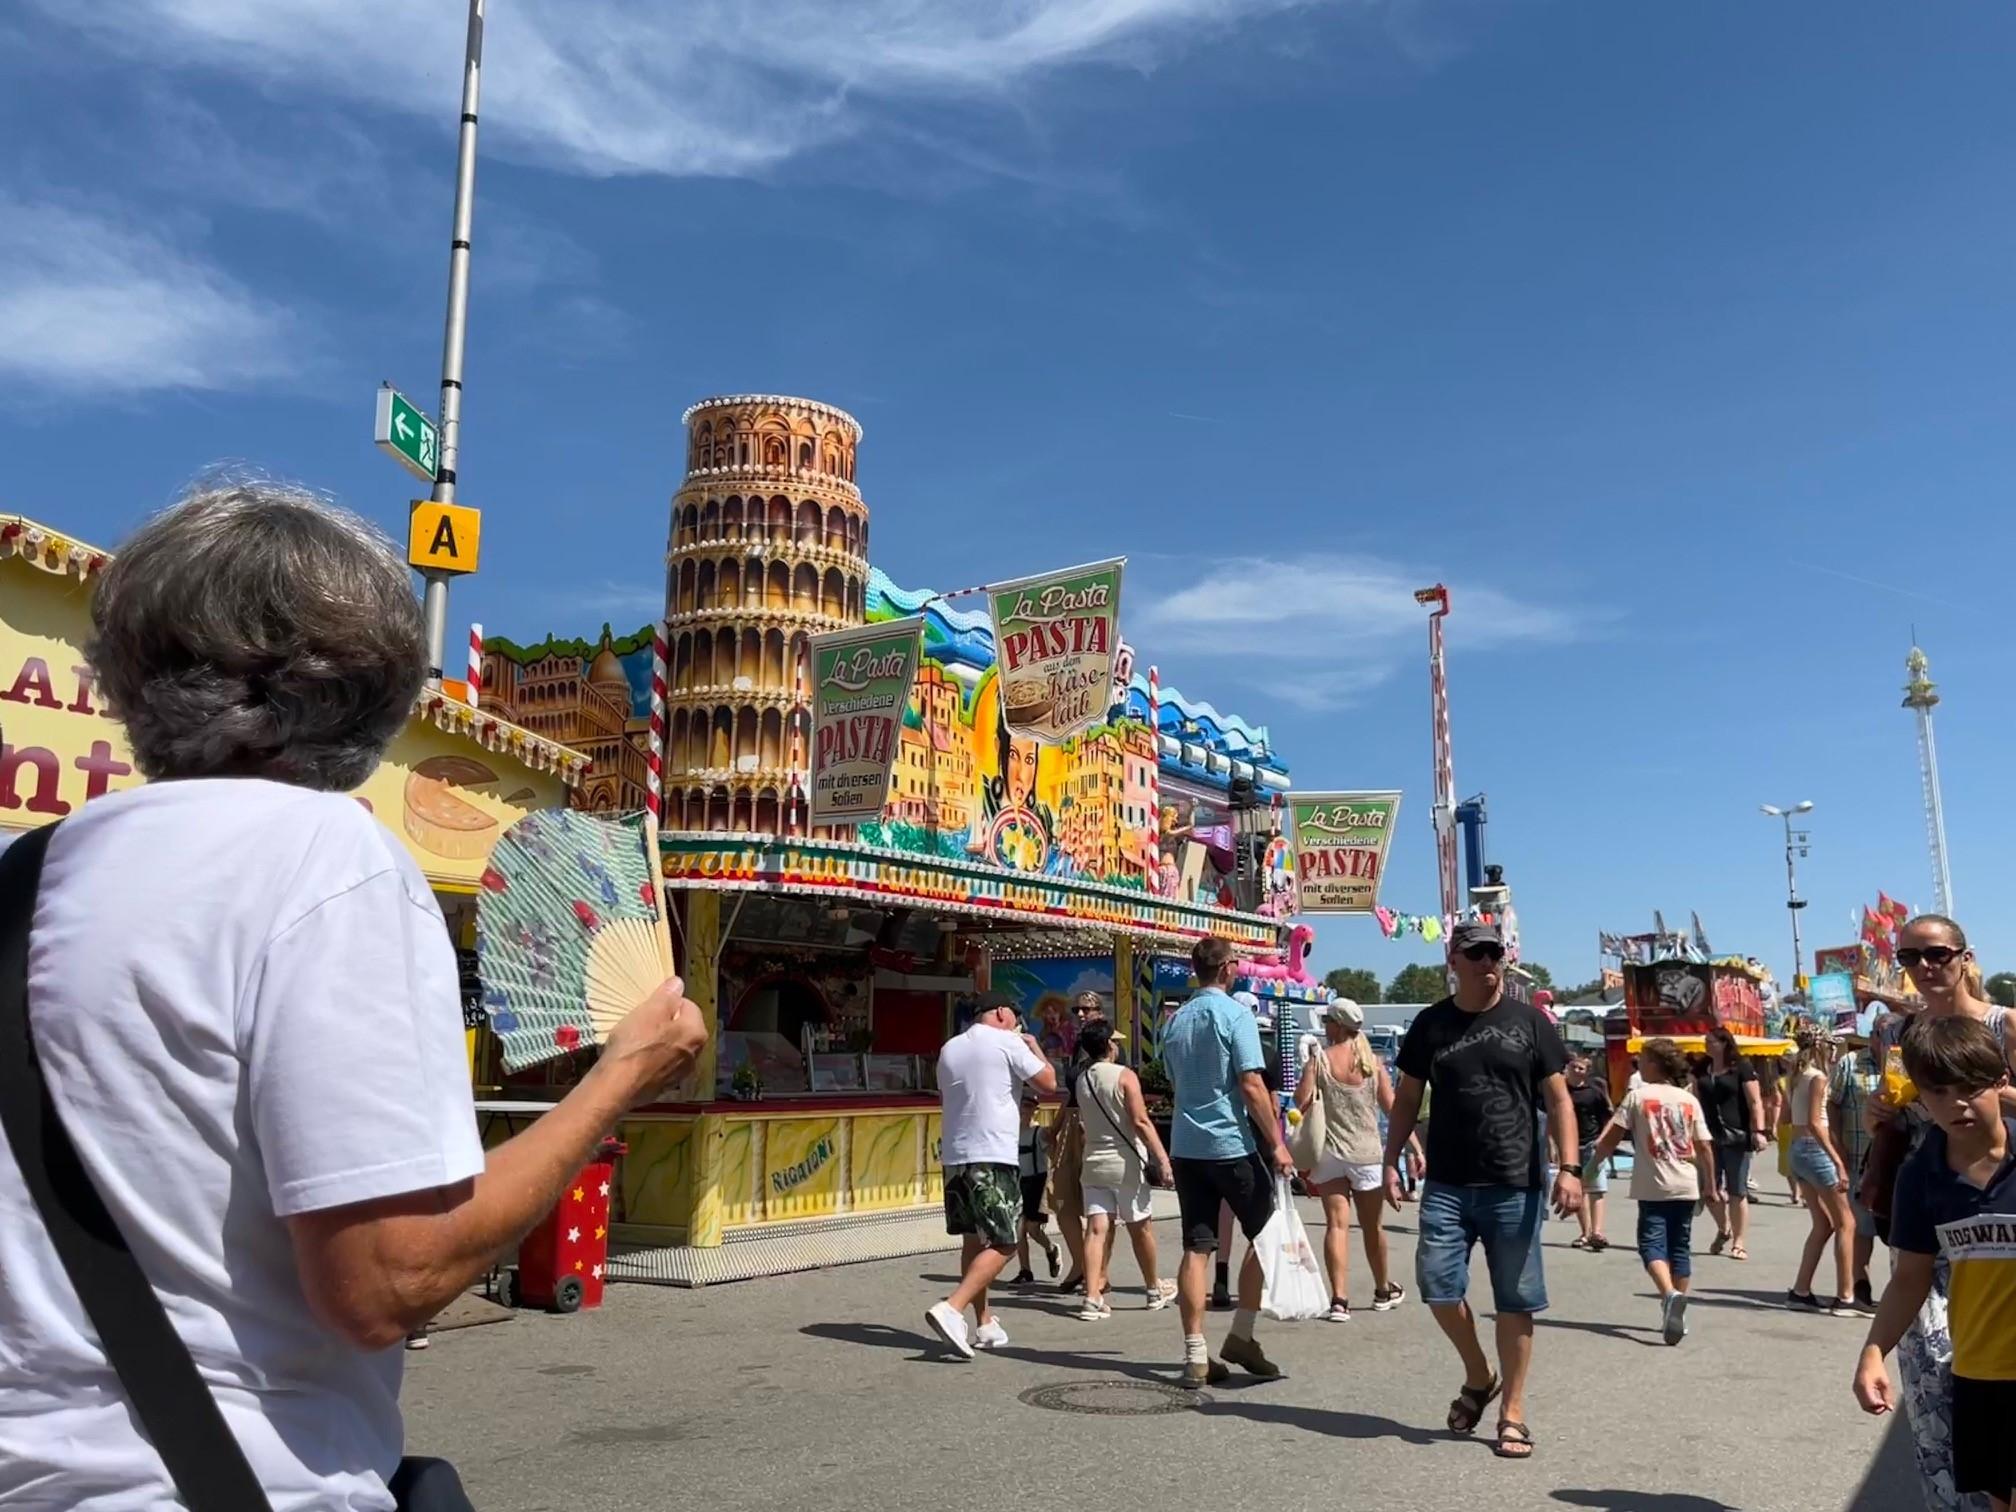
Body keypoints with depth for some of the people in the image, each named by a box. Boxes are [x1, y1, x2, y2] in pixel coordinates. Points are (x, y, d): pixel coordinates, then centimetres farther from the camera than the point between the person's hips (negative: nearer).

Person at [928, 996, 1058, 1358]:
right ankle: (952, 1309, -19)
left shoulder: (950, 1048, 15)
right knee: (1003, 1243, -4)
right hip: (993, 1156, -7)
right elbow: (1049, 1083, -1)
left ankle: (984, 1324, 20)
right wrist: (1034, 1047, 14)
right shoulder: (1009, 1044, -5)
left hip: (954, 1155, 7)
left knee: (974, 1239, 16)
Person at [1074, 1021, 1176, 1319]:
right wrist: (1162, 1159, -18)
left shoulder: (1081, 1080, 6)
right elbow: (1140, 1121, -17)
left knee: (1097, 1229, 0)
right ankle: (1155, 1291, 27)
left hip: (1093, 1162, 4)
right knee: (1141, 1228, 11)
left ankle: (1093, 1298, -10)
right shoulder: (1124, 1076, -11)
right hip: (1125, 1162, -4)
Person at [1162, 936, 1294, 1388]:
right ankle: (1241, 1336, 10)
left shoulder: (1175, 1022, 11)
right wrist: (1277, 1144, -11)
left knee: (1196, 1248, 5)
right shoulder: (1235, 1015, -9)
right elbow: (1252, 1086, -15)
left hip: (1185, 1146, 6)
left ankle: (1196, 1356, 5)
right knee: (1264, 1236, 12)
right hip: (1232, 1144, -6)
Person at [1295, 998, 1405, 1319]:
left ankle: (1339, 1299, -13)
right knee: (1373, 1226, 17)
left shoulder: (1319, 1059, -5)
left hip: (1329, 1153, -2)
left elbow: (1301, 1103, -12)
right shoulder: (1373, 1062, 0)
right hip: (1367, 1154, 2)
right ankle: (1383, 1290, 36)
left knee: (1336, 1224, -3)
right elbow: (1392, 1108, 1)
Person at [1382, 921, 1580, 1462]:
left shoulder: (1529, 1022, 2)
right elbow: (1407, 1098, 11)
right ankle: (1478, 1376, 21)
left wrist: (1569, 1167, -9)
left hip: (1515, 1187, -1)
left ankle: (1512, 1412, 18)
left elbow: (1557, 1099, 2)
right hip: (1447, 1185, 1)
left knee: (1515, 1299, 3)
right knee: (1437, 1282, -6)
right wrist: (1390, 1160, 3)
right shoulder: (1431, 1024, 5)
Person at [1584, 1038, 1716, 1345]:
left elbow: (1611, 1137, -5)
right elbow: (1705, 1148, 5)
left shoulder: (1638, 1096, -3)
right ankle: (1676, 1313, 16)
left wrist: (1592, 1164, 7)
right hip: (1687, 1186, 4)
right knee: (1680, 1247, 13)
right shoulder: (1689, 1099, 7)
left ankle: (1670, 1294, -30)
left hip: (1654, 1187, -4)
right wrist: (1710, 1187, 14)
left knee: (1652, 1244, -4)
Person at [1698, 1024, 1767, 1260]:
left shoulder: (1742, 1067, -4)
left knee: (1737, 1192, 0)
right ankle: (1723, 1229, 29)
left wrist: (1759, 1130, -18)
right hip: (1709, 1136, 5)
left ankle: (1739, 1243, 8)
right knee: (1711, 1189, 5)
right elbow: (1696, 1101, 17)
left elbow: (1755, 1101, -8)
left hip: (1736, 1137, -5)